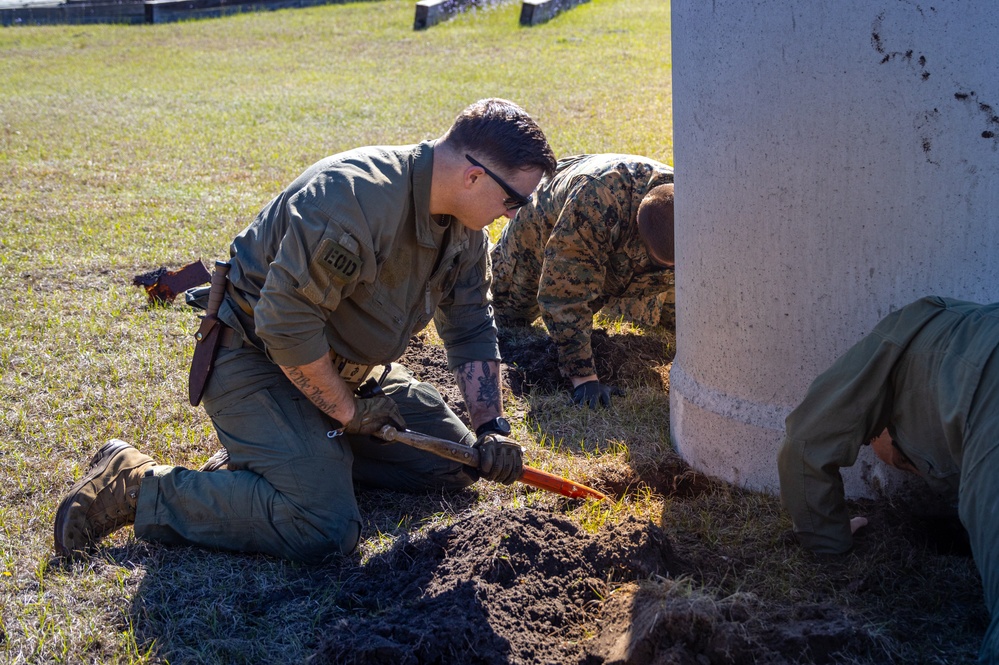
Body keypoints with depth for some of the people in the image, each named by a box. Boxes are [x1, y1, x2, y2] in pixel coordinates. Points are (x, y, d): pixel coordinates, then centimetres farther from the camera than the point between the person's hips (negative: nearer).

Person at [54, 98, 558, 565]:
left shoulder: (464, 222, -2)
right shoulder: (351, 199, -31)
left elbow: (472, 331, 7)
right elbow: (285, 325, -30)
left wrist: (491, 426, -5)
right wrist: (348, 411, -19)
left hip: (349, 367, 9)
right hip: (259, 359, -9)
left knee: (456, 463, 7)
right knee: (324, 531, -23)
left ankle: (319, 450, 17)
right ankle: (136, 486, -10)